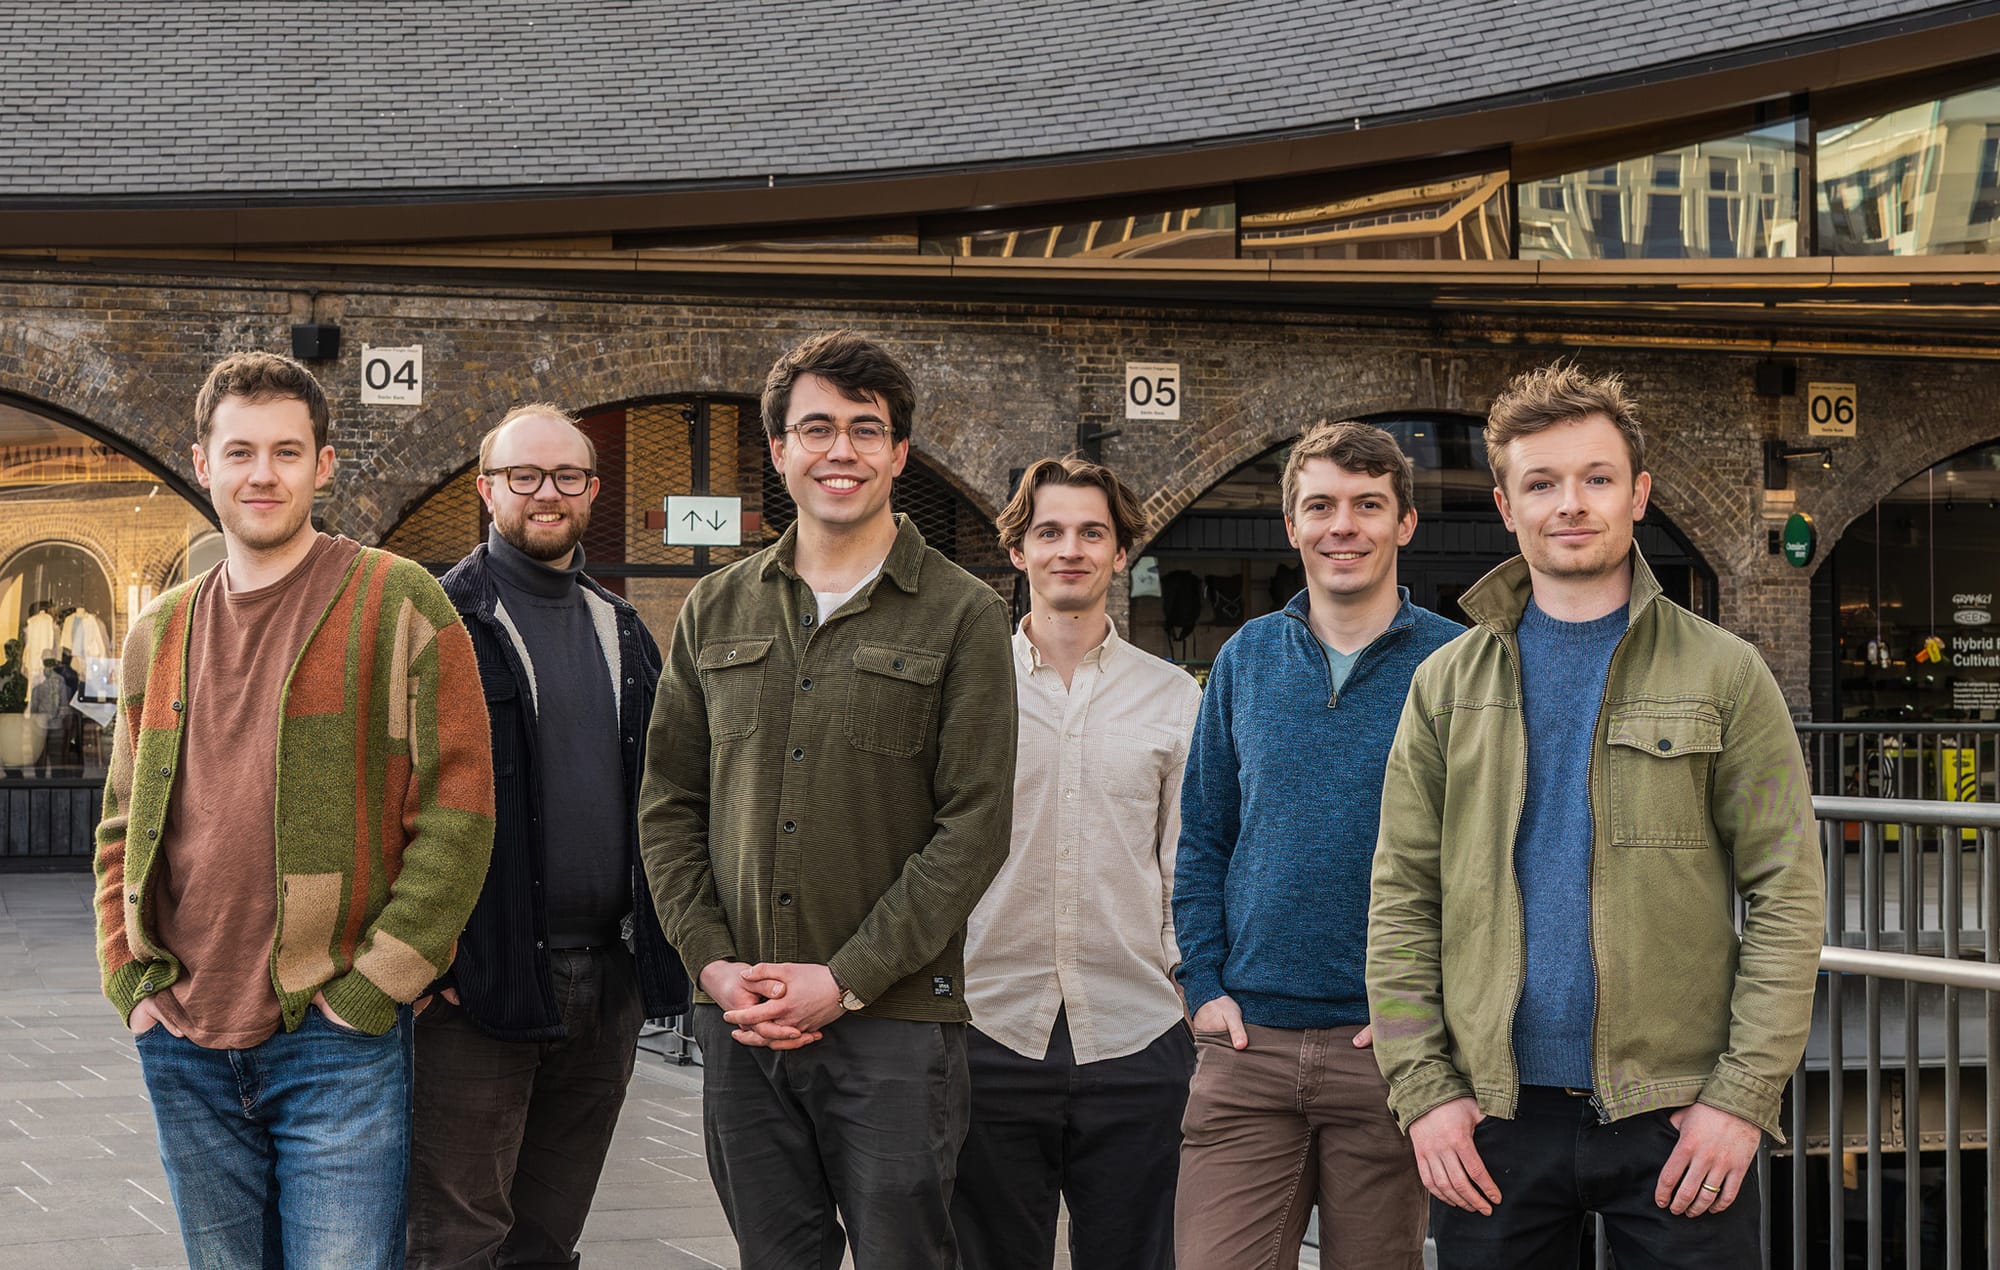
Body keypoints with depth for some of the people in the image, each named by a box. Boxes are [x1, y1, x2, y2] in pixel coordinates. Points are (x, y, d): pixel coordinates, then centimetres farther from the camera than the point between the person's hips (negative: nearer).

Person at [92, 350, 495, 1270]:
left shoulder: (396, 602, -3)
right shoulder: (159, 633, 14)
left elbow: (457, 814, -8)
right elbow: (122, 826, 20)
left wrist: (367, 991, -12)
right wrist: (133, 979, 5)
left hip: (337, 1046, -5)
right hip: (184, 1049, 5)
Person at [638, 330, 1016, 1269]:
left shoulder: (962, 616, -1)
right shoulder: (717, 611, 11)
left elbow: (974, 826, -7)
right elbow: (668, 804, 12)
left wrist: (847, 979, -13)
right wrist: (713, 962, -3)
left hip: (895, 1024, -3)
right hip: (738, 1020, 4)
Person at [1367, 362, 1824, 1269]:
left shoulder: (1723, 675, 3)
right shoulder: (1448, 684, 9)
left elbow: (1786, 898, -2)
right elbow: (1402, 899, 6)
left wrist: (1742, 1094, -10)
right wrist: (1423, 1088, -4)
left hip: (1676, 1118, -2)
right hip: (1496, 1117, 2)